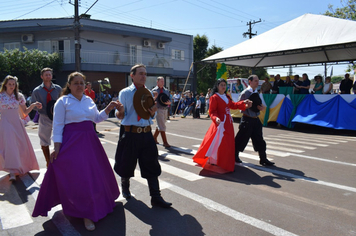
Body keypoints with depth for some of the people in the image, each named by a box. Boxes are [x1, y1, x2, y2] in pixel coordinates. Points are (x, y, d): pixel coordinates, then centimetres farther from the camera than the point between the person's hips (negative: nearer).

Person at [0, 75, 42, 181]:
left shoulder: (19, 96, 6)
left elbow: (25, 112, 7)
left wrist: (33, 105, -7)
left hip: (17, 123, 3)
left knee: (21, 146, 7)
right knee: (9, 146, -11)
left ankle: (20, 167, 28)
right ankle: (12, 172, -11)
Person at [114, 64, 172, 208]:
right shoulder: (125, 93, 1)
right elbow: (120, 116, -2)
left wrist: (152, 113, -6)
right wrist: (119, 112, -25)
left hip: (146, 134, 3)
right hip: (130, 134, -3)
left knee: (152, 165, 3)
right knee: (127, 163, 12)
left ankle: (156, 197, 11)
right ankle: (125, 188, 41)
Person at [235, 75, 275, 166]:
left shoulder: (256, 93, 12)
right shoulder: (245, 93, -10)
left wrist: (261, 107, -2)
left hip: (256, 119, 7)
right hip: (247, 119, -7)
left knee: (259, 140, 8)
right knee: (242, 139, 3)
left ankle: (263, 159, 15)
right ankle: (235, 155, 21)